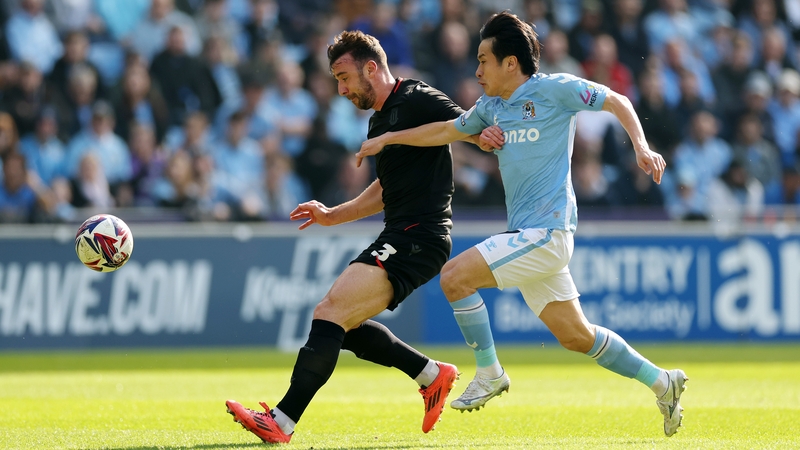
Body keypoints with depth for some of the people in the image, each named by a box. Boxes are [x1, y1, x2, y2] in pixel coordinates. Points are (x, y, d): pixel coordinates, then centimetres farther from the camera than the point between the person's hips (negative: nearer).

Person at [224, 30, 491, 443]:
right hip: (397, 237, 11)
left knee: (330, 311, -19)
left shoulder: (417, 100, -8)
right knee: (341, 322, 14)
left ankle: (282, 422, -23)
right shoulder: (379, 121, 20)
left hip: (418, 238, -11)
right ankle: (431, 375, 19)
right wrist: (332, 215, 29)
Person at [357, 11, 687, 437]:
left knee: (455, 276, -15)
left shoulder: (553, 89, -7)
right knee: (575, 336, 9)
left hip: (546, 232, -8)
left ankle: (489, 373, -2)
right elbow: (446, 130, 27)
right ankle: (661, 382, 20)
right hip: (527, 235, 8)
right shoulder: (492, 107, 15)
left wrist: (641, 147, -17)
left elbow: (616, 102, -3)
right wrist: (387, 139, 26)